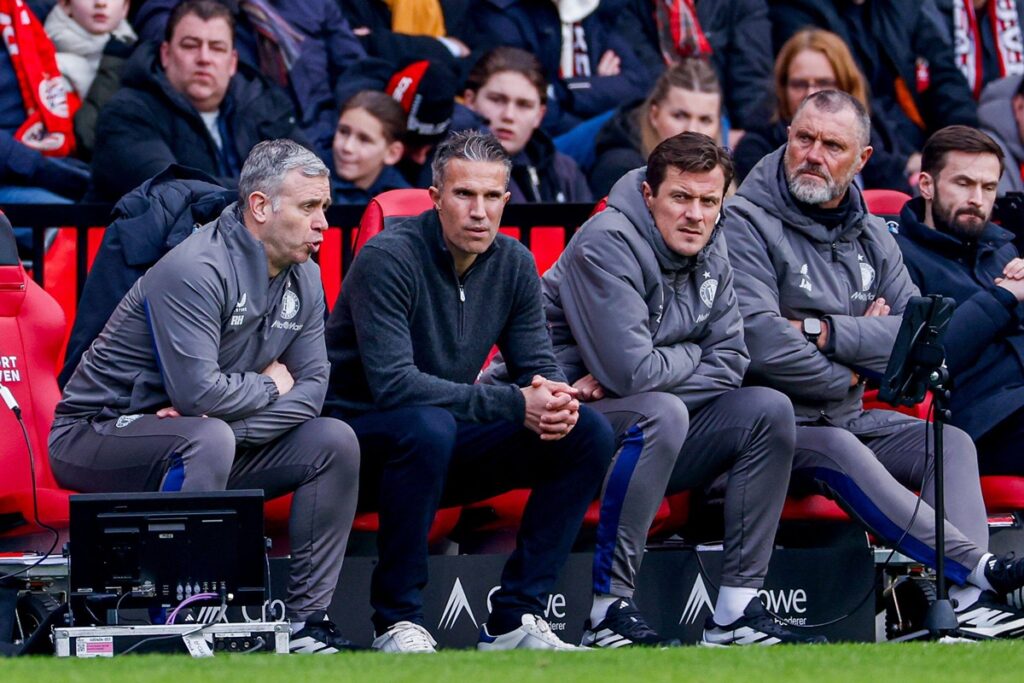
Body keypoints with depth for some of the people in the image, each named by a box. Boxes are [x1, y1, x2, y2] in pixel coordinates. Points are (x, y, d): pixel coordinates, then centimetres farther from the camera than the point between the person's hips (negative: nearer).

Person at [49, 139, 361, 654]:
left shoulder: (303, 278, 4)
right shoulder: (197, 271, -24)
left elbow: (312, 386, -3)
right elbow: (198, 391, -31)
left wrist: (226, 420, -20)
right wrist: (269, 385, -11)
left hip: (191, 440, 8)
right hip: (98, 435, -8)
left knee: (335, 442, -6)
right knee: (206, 437, -38)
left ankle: (305, 621, -6)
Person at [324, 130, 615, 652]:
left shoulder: (512, 265, 2)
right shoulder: (389, 258, -19)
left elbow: (539, 367, 3)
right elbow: (393, 384, -27)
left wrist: (555, 399, -24)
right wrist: (514, 404, -32)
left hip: (447, 451, 7)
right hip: (363, 439, -7)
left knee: (588, 434, -9)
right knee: (429, 425, -39)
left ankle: (515, 617, -8)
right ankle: (396, 622, -25)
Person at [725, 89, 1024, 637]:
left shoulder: (871, 236, 13)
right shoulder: (748, 223, -8)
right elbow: (762, 345, -21)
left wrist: (824, 332, -15)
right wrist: (855, 359, -8)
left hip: (850, 418, 7)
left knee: (950, 443, -13)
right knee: (838, 451, -34)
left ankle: (967, 599, -36)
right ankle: (978, 566, -43)